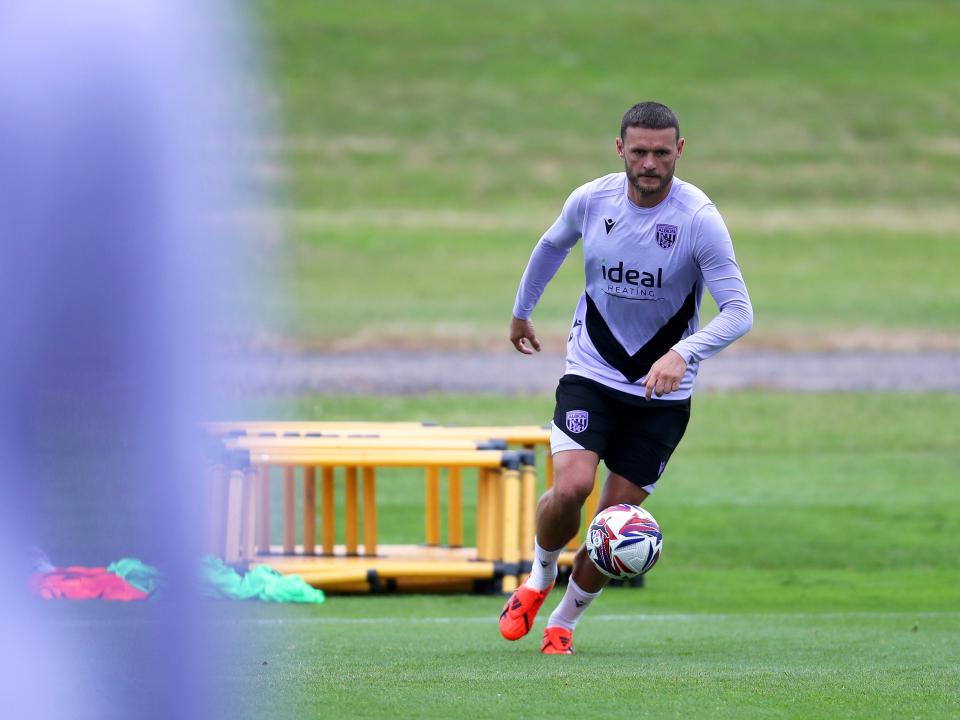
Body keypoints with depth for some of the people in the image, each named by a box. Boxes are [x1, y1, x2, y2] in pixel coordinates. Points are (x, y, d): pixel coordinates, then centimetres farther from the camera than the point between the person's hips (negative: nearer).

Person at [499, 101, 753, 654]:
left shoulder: (700, 219, -17)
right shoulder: (591, 200, -6)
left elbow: (739, 311, -21)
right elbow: (552, 246, 17)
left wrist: (683, 352, -38)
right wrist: (522, 310, 30)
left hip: (663, 392, -1)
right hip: (591, 376, 1)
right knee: (571, 487, -21)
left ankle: (564, 621, 23)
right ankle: (540, 577, 10)